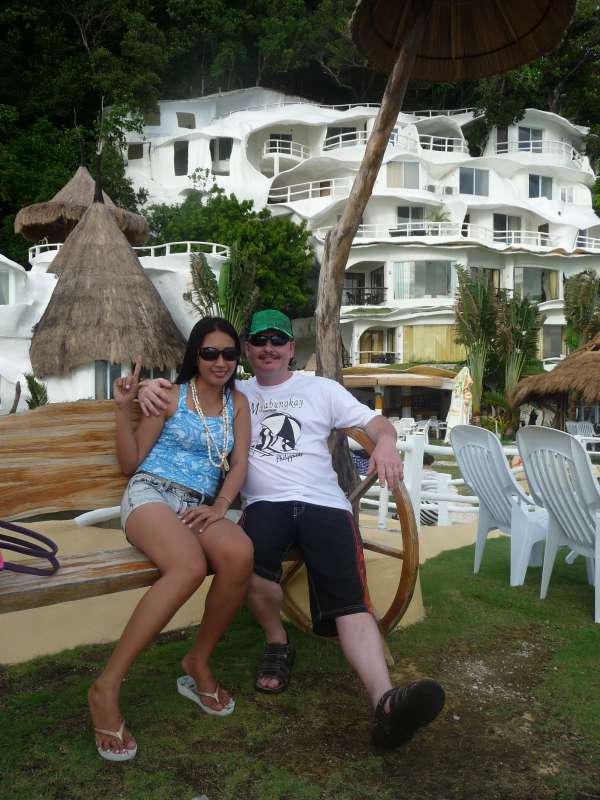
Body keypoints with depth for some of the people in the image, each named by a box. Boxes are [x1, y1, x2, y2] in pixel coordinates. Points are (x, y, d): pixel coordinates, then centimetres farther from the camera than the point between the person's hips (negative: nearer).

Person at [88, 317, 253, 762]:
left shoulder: (238, 403, 18)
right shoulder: (171, 396, 7)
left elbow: (239, 464, 8)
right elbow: (131, 463, 7)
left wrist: (219, 508, -9)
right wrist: (124, 410, -6)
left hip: (200, 507, 4)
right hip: (151, 493, -3)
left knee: (240, 555, -33)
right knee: (190, 566, -37)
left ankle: (199, 663, -11)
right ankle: (107, 687, -28)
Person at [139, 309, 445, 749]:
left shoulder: (322, 389, 19)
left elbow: (376, 421, 13)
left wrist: (386, 442, -12)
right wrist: (150, 387, -2)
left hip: (325, 502, 0)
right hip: (266, 503, 0)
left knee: (350, 600, -24)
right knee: (252, 558, -36)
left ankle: (386, 702, -42)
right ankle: (277, 643, -8)